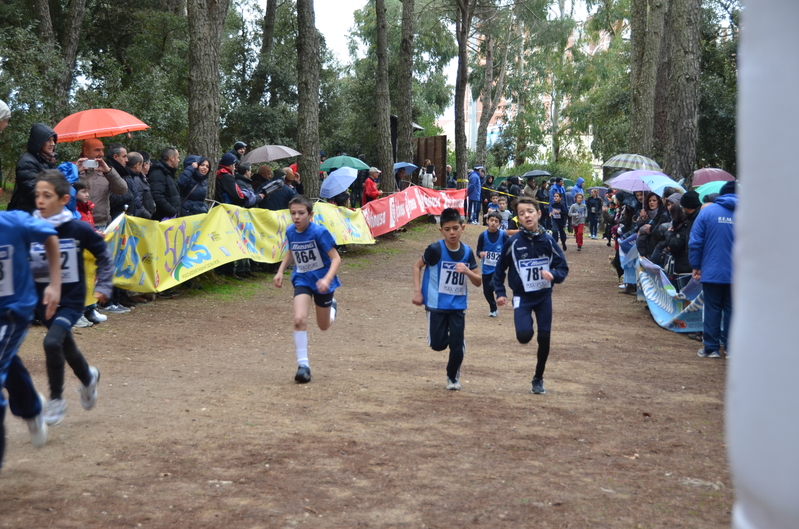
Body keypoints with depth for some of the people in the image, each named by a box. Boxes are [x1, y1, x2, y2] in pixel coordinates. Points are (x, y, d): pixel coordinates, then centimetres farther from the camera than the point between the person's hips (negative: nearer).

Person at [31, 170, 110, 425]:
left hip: (71, 299, -3)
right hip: (42, 299, 3)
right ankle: (88, 377, 50)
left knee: (52, 342, -24)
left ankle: (56, 399, -4)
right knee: (66, 347, 18)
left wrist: (103, 286, 2)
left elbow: (103, 255, 4)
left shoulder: (78, 229, -12)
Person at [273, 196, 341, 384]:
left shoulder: (320, 232, -23)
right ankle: (303, 364, -11)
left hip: (322, 281, -3)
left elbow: (336, 258, -23)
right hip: (302, 280, 3)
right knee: (299, 319, -20)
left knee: (324, 326, 14)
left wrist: (327, 279, -37)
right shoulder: (290, 232, -7)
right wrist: (280, 272, 4)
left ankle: (332, 306, 50)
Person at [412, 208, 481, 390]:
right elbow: (417, 266, 1)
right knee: (438, 344, -3)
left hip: (458, 305, 2)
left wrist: (467, 271, -19)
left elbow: (478, 282, 2)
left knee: (457, 346, -2)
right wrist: (417, 291, -9)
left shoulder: (467, 252, -3)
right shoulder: (435, 249, -13)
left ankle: (453, 377, 25)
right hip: (436, 305, -2)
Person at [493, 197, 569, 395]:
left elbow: (563, 268, 0)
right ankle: (528, 326, 16)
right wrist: (500, 293, -1)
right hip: (522, 297, -2)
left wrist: (553, 275, -21)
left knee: (544, 339, 4)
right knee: (524, 336, -22)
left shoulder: (548, 241, -6)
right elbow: (500, 269, 4)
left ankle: (538, 378, 24)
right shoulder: (513, 242, -9)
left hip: (544, 296, 2)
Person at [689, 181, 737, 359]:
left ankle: (711, 348, 9)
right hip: (738, 273, 1)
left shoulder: (707, 212, -4)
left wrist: (696, 266, 4)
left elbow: (695, 242, -5)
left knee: (712, 309, 6)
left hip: (712, 271, -1)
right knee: (732, 309, 10)